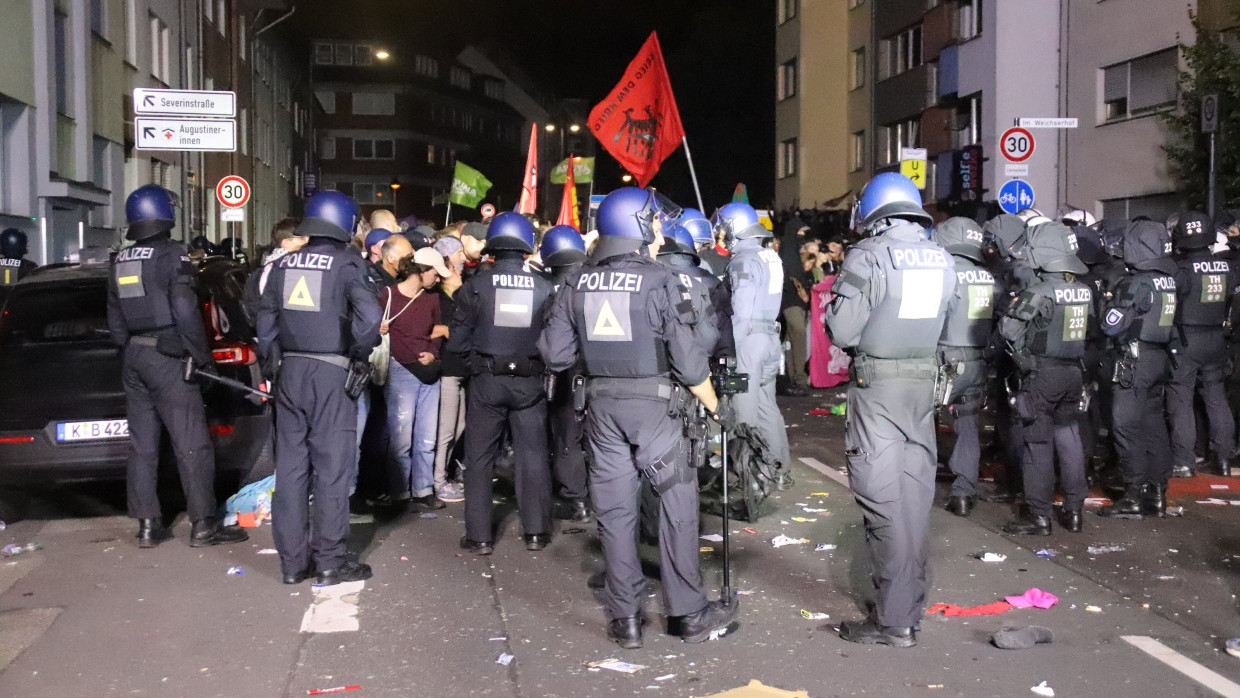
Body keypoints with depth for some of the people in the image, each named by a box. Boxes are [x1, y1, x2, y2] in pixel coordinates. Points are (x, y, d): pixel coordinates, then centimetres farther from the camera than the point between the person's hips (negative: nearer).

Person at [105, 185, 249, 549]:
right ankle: (203, 524, -2)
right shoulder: (172, 254, -11)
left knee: (142, 445, 10)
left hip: (133, 358, 8)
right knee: (192, 444, -3)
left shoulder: (120, 261, 12)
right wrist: (203, 358, -10)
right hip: (168, 358, -7)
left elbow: (115, 319, 16)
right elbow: (185, 313, -17)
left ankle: (147, 525, 14)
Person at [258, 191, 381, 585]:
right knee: (332, 466, 1)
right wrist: (360, 354, -5)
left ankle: (292, 561, 14)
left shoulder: (284, 265, 10)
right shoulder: (347, 263, -6)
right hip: (331, 373, -5)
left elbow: (266, 322, 11)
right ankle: (329, 560, 4)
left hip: (289, 371, 5)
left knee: (290, 465, 9)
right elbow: (369, 314, -20)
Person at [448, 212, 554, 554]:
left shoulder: (476, 285, -7)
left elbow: (456, 340, -5)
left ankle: (478, 536, 10)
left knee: (479, 458, 9)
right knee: (533, 456, 11)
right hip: (530, 381, 1)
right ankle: (536, 531, 14)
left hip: (487, 380, -1)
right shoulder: (544, 287, -4)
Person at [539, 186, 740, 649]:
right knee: (677, 506, 6)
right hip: (652, 405, -4)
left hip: (601, 405, 4)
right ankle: (690, 613, 11)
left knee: (614, 511, 9)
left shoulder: (578, 284, 4)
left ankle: (625, 619, 14)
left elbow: (554, 354, 3)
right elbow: (688, 361, -10)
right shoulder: (659, 282, -9)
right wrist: (715, 407, 3)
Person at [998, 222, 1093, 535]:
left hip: (1042, 374, -6)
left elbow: (1008, 327, -18)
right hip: (1074, 373, 7)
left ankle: (1039, 515, 4)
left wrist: (1022, 354, -1)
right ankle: (1073, 510, 20)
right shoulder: (1083, 290, 4)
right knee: (1069, 438, 14)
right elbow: (1090, 330, 8)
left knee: (1038, 443, 0)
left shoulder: (1040, 291, -18)